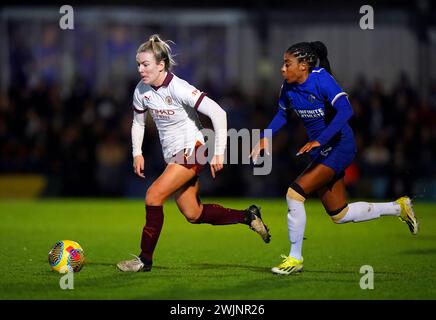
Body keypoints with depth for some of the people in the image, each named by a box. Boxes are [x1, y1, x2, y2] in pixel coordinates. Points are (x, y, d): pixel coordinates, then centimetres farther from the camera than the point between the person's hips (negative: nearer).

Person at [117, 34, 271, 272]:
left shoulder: (178, 88, -22)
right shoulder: (142, 90, -2)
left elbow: (218, 113, -22)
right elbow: (138, 122, 16)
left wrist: (219, 153, -22)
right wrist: (137, 153, 5)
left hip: (191, 151, -8)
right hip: (172, 156, 8)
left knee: (153, 196, -20)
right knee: (193, 215, 12)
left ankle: (145, 260, -11)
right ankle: (248, 216, 29)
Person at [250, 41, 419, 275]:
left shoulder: (321, 79, -20)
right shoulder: (288, 87, 1)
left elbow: (345, 110, -30)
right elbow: (283, 113, 19)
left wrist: (319, 140, -36)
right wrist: (266, 137, 3)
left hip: (340, 147, -8)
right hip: (322, 151, 8)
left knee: (295, 193, -19)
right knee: (339, 215, 12)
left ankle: (295, 258, -6)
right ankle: (398, 207, 31)